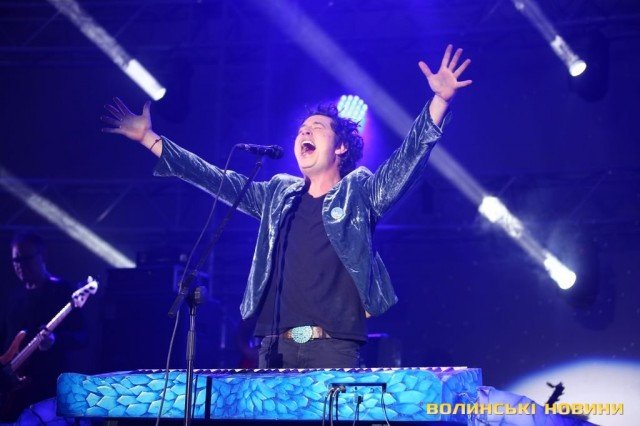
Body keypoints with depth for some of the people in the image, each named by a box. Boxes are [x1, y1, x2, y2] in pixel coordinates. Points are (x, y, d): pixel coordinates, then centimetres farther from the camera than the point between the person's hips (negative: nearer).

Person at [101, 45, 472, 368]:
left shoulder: (360, 191, 7)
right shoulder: (278, 194, 19)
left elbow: (408, 159, -6)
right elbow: (216, 180, 22)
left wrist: (439, 101, -21)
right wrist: (150, 139, 21)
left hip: (334, 347, -4)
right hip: (275, 347, 4)